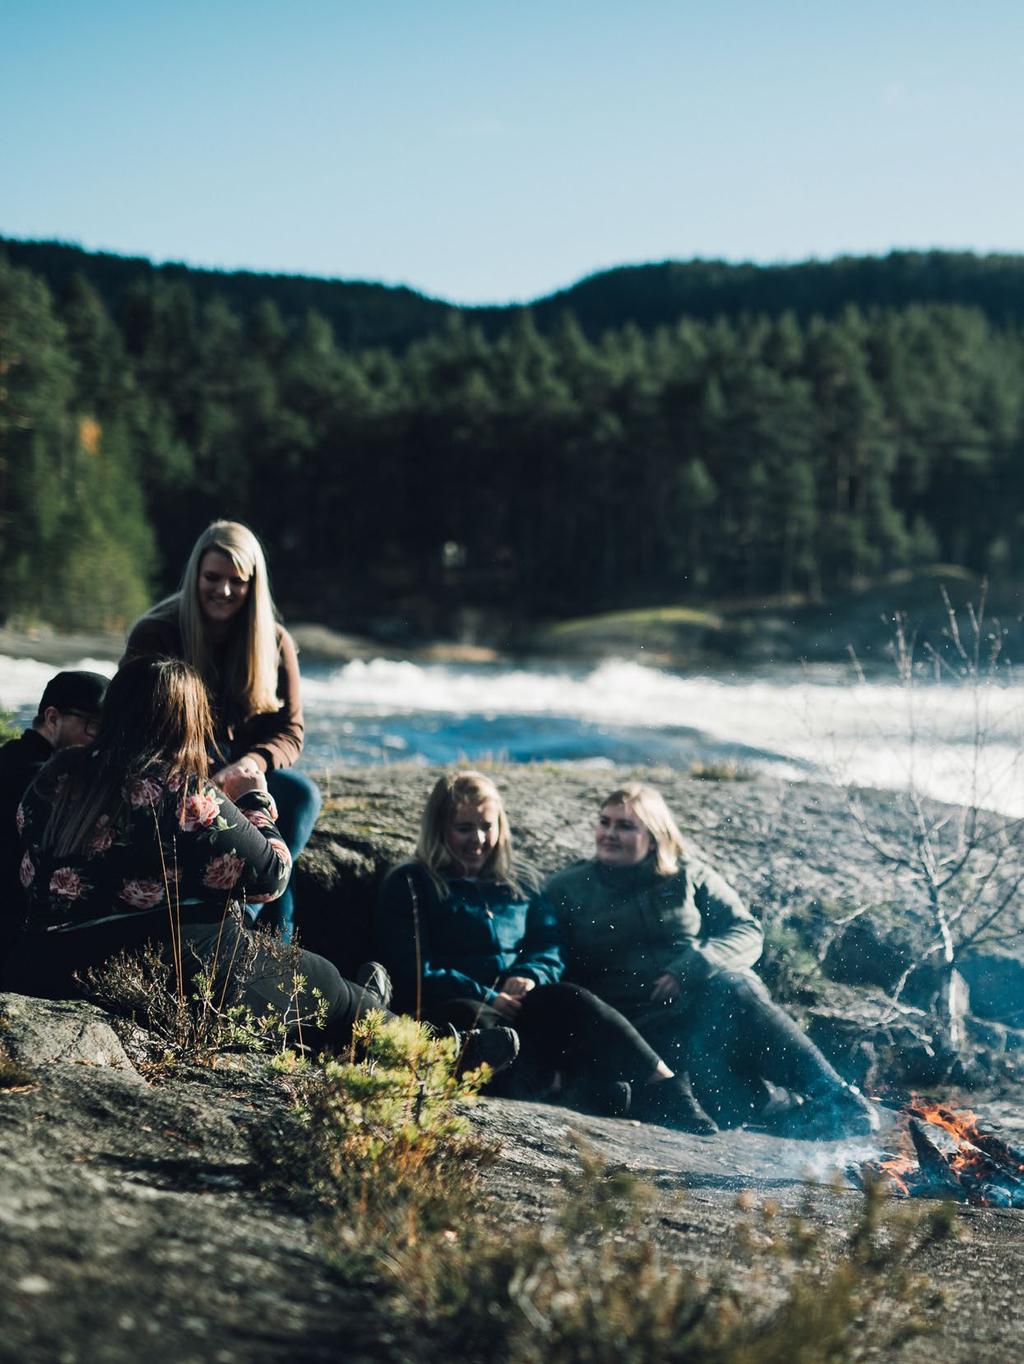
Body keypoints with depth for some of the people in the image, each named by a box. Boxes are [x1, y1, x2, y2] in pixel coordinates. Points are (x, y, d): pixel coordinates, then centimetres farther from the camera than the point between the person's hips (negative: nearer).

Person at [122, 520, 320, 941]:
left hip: (243, 770, 3)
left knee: (301, 793, -28)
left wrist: (252, 762, -28)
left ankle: (276, 945, -27)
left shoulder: (275, 642, 1)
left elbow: (289, 731, -3)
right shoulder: (154, 634, -7)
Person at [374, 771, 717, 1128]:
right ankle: (569, 1089, -54)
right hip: (452, 1008, -3)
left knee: (571, 1000, -30)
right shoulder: (409, 885, 8)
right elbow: (413, 975, -3)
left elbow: (549, 951, 17)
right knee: (477, 1021, -40)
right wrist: (488, 998, -15)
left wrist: (528, 976, -8)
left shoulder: (518, 884, 23)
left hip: (517, 1004, 3)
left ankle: (665, 1087, -42)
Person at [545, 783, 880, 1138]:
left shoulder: (687, 874, 12)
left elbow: (747, 931, 6)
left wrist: (691, 968, -13)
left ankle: (836, 1099, -43)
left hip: (710, 996, 0)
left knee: (730, 986, -36)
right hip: (638, 1022, 0)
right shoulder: (566, 890, 11)